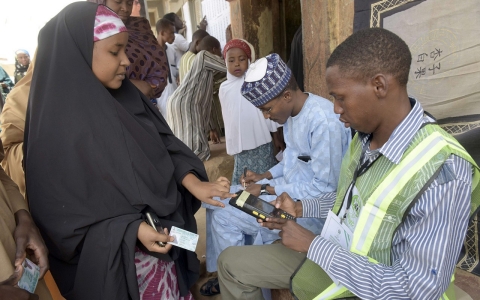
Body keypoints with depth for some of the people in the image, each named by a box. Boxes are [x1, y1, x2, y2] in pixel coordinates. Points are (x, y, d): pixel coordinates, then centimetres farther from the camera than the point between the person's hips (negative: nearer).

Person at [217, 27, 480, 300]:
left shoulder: (442, 172, -29)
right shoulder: (365, 136, -5)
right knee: (231, 262, 10)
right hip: (326, 256, 7)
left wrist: (313, 244, -23)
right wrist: (302, 209, -1)